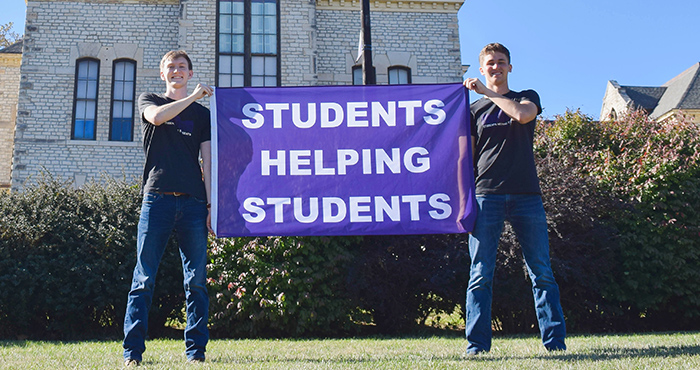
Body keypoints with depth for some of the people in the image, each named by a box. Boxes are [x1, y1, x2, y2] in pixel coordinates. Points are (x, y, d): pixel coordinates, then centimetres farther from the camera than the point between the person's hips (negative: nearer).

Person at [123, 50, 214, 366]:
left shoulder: (202, 114, 18)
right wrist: (193, 96, -3)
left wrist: (212, 205, 2)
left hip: (193, 201, 1)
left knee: (196, 281, 0)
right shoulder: (149, 100, 18)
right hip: (157, 198, -1)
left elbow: (208, 162, 11)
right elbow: (157, 116, -8)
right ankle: (133, 351, 1)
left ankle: (195, 350, 6)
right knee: (144, 278, -4)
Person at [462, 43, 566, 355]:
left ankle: (555, 341, 5)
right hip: (487, 196, 0)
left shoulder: (527, 97, 17)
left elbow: (522, 114, -9)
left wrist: (487, 92, -1)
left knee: (541, 272, -1)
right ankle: (477, 345, -1)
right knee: (481, 274, -4)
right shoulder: (474, 109, 18)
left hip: (526, 195, 0)